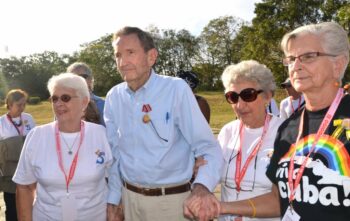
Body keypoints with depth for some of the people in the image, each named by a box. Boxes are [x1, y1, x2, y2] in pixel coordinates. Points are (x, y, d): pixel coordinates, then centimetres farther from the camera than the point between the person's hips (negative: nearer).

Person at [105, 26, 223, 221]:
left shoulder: (177, 89, -15)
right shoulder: (114, 97, -1)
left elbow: (208, 147, -18)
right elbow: (115, 153, 9)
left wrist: (202, 187, -35)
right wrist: (113, 199, 10)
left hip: (171, 200, -4)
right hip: (129, 197, 4)